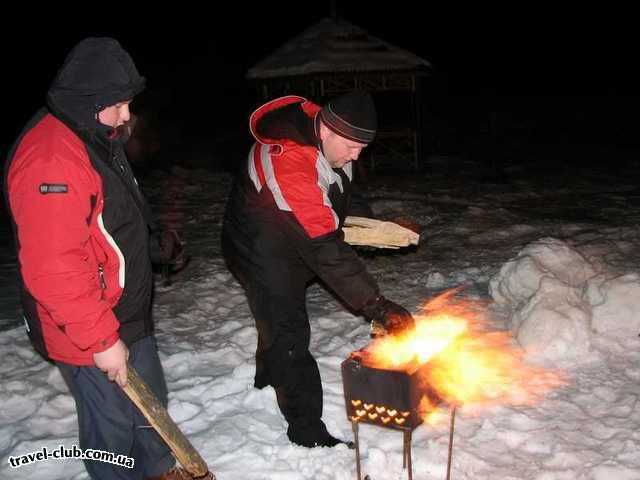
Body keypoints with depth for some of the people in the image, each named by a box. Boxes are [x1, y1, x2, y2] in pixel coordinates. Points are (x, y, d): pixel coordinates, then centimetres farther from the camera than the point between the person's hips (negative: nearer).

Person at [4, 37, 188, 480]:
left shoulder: (98, 137, 7)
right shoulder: (49, 157, -27)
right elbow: (53, 268, -30)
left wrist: (154, 246, 27)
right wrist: (100, 339, -26)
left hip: (127, 313, 10)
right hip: (90, 336, -10)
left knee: (150, 400, 25)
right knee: (114, 422, 9)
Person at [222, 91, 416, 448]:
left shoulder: (325, 131, -13)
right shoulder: (290, 162, -40)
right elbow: (325, 250, -42)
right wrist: (376, 304, -41)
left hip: (292, 241, 9)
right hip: (261, 248, -9)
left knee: (281, 313, 26)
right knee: (289, 333, -9)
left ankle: (269, 377, 52)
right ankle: (307, 430, 4)